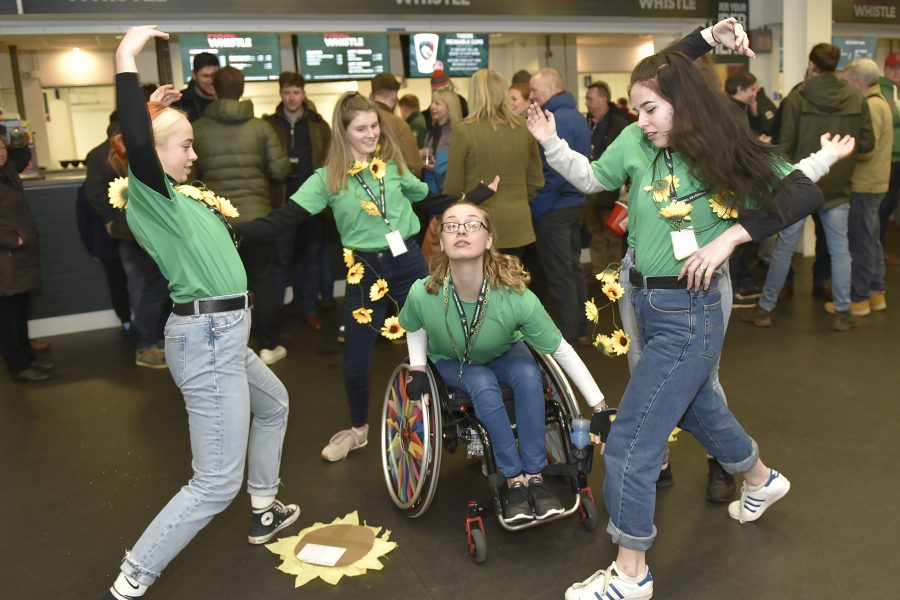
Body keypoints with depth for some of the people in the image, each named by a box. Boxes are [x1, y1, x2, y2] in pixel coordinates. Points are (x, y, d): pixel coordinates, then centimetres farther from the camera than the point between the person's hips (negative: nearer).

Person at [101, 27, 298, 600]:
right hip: (206, 337, -10)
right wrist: (127, 61, -32)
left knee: (273, 404, 32)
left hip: (222, 333, 10)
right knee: (217, 483, -5)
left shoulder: (176, 195, 11)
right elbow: (136, 144, -37)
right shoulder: (146, 192, -14)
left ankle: (264, 512, 45)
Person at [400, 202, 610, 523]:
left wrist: (601, 408, -20)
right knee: (484, 386, -31)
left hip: (503, 354, 1)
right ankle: (514, 480, -17)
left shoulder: (517, 297, -34)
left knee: (528, 374, -31)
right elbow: (415, 328, -5)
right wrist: (417, 368, -18)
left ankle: (534, 476, -17)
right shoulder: (423, 294, -31)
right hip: (450, 362, 0)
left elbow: (563, 351, -24)